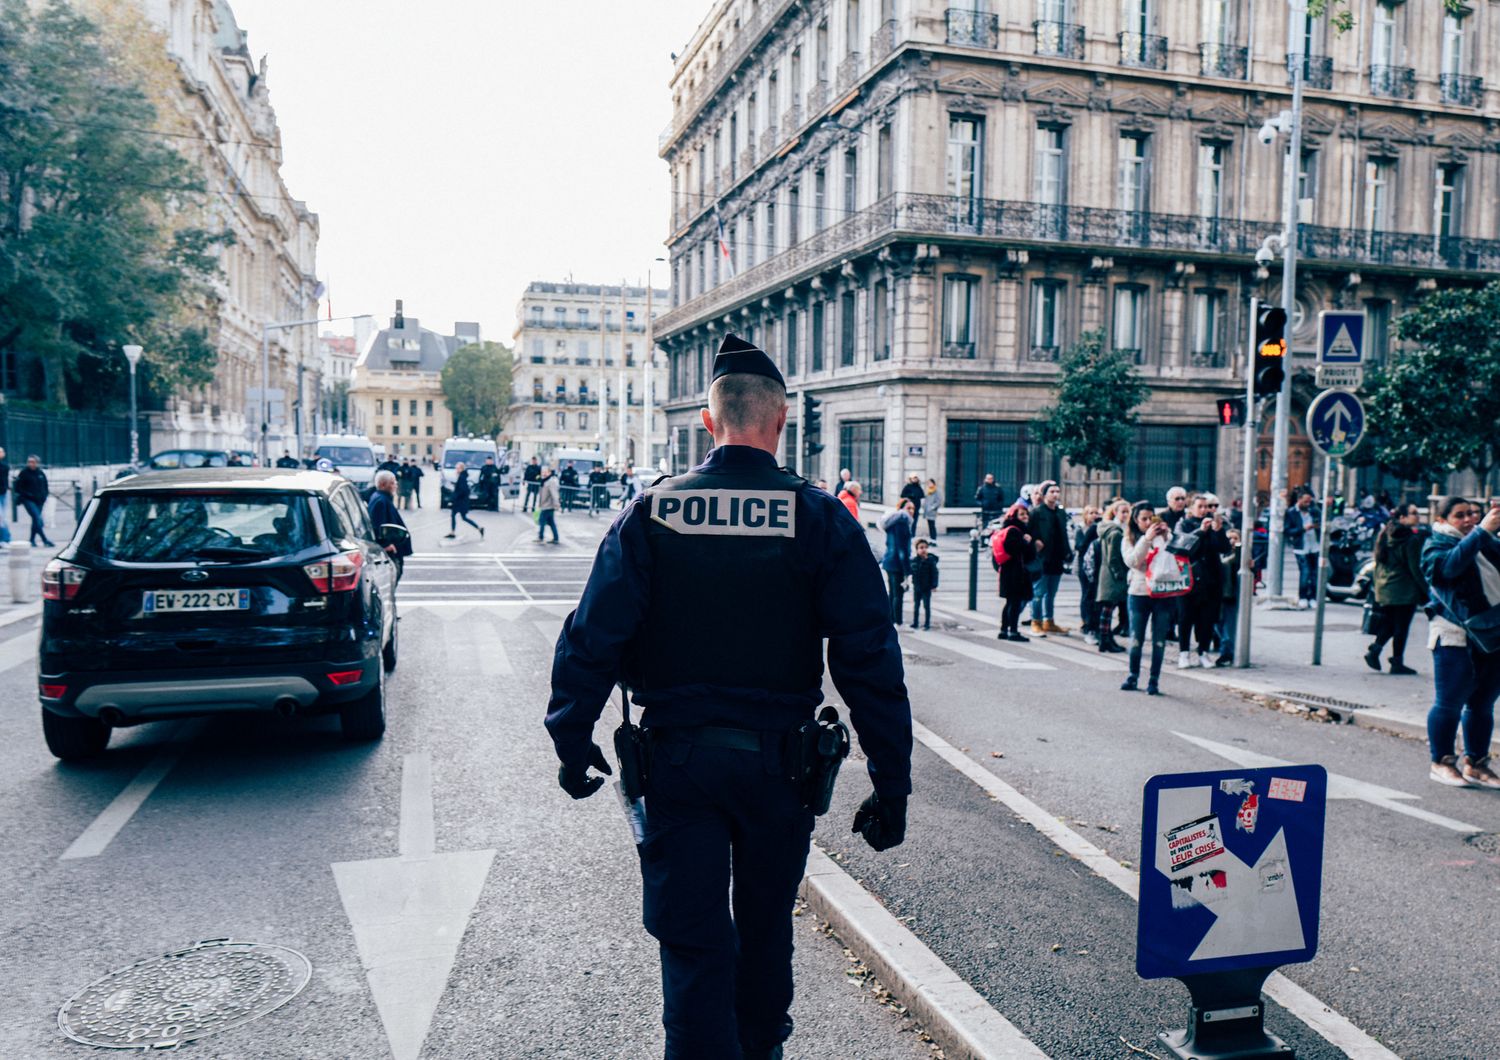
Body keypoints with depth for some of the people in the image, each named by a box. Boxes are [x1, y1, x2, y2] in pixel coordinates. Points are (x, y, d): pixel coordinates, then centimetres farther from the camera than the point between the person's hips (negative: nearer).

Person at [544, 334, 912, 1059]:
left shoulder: (650, 514, -6)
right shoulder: (821, 521, -8)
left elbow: (591, 639, -8)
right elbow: (869, 661, -11)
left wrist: (572, 744, 4)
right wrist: (891, 783, -5)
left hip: (675, 756, -1)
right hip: (779, 757, 1)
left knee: (692, 941, 11)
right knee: (765, 924, 24)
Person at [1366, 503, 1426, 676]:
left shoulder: (1383, 535, 7)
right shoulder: (1411, 539, -14)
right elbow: (1415, 569, -14)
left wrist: (1378, 586, 18)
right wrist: (1425, 591, -7)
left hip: (1384, 590, 6)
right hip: (1405, 590, -6)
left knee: (1387, 624, 17)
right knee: (1401, 626, 3)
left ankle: (1374, 650, 1)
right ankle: (1397, 662, 7)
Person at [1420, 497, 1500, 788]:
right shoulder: (1436, 545, -3)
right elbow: (1451, 565, -24)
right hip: (1454, 636, -6)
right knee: (1449, 703, -1)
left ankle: (1475, 762, 20)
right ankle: (1441, 762, 10)